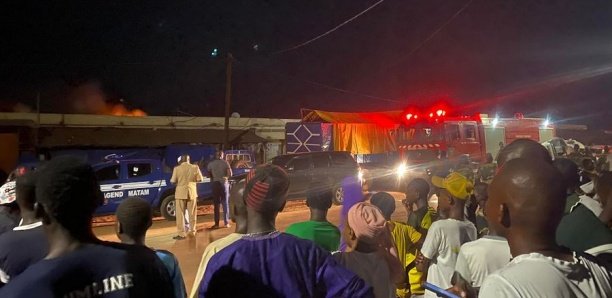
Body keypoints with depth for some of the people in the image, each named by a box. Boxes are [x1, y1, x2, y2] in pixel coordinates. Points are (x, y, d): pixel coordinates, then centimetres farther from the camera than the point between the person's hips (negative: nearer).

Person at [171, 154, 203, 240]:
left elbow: (173, 181, -7)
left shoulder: (177, 169, -9)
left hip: (181, 193, -2)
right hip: (192, 192, 2)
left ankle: (181, 234, 1)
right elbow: (199, 179, 0)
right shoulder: (195, 167, -4)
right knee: (192, 213, 13)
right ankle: (192, 231, 20)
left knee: (180, 214, 3)